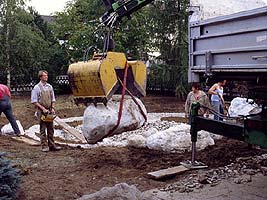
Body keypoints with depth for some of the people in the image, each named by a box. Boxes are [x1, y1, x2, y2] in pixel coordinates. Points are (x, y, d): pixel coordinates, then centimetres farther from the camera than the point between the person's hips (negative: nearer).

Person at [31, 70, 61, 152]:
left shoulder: (50, 87, 10)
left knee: (51, 128, 8)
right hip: (41, 111, -5)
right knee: (43, 129, -1)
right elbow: (34, 101, -8)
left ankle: (51, 145, 15)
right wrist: (43, 108, -15)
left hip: (49, 110, 5)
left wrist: (52, 108, 3)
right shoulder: (37, 87, -5)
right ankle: (44, 146, 4)